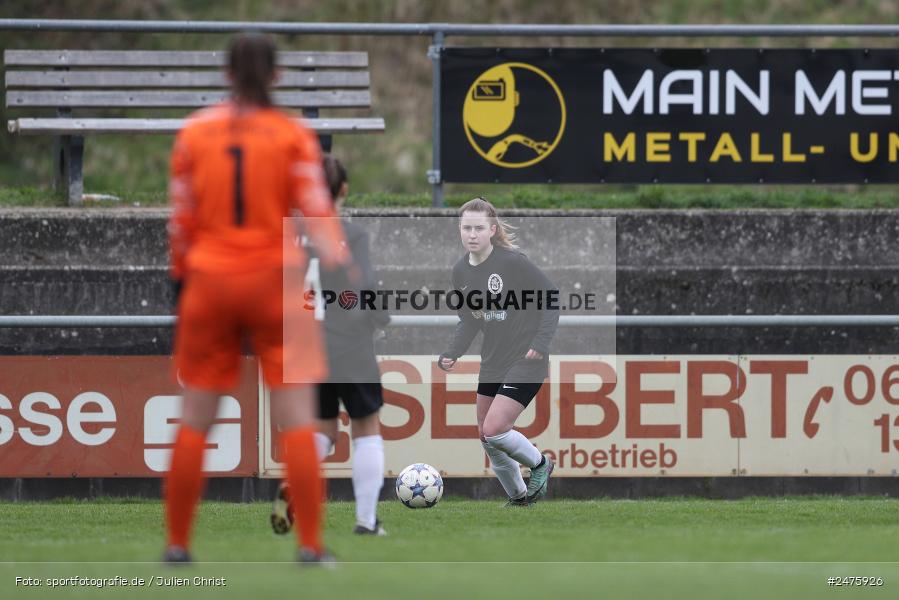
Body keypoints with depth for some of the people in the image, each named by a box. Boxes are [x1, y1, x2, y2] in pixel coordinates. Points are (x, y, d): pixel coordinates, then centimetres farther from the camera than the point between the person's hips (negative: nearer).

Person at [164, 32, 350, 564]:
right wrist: (338, 261, -9)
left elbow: (181, 219, 5)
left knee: (196, 419, 10)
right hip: (275, 281, -2)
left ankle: (177, 541, 12)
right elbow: (316, 211, -11)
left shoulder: (195, 132, 3)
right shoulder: (294, 135, -2)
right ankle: (310, 544, -6)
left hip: (209, 280, 2)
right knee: (298, 418, -1)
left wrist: (181, 274, 14)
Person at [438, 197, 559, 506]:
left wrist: (541, 342, -18)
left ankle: (539, 464, 12)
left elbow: (550, 296, -11)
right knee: (487, 437, 9)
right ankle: (518, 497, 30)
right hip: (493, 362, 7)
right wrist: (452, 354, -3)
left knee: (494, 429, -17)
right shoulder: (461, 271, 2)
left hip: (526, 361, -7)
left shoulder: (512, 261, -18)